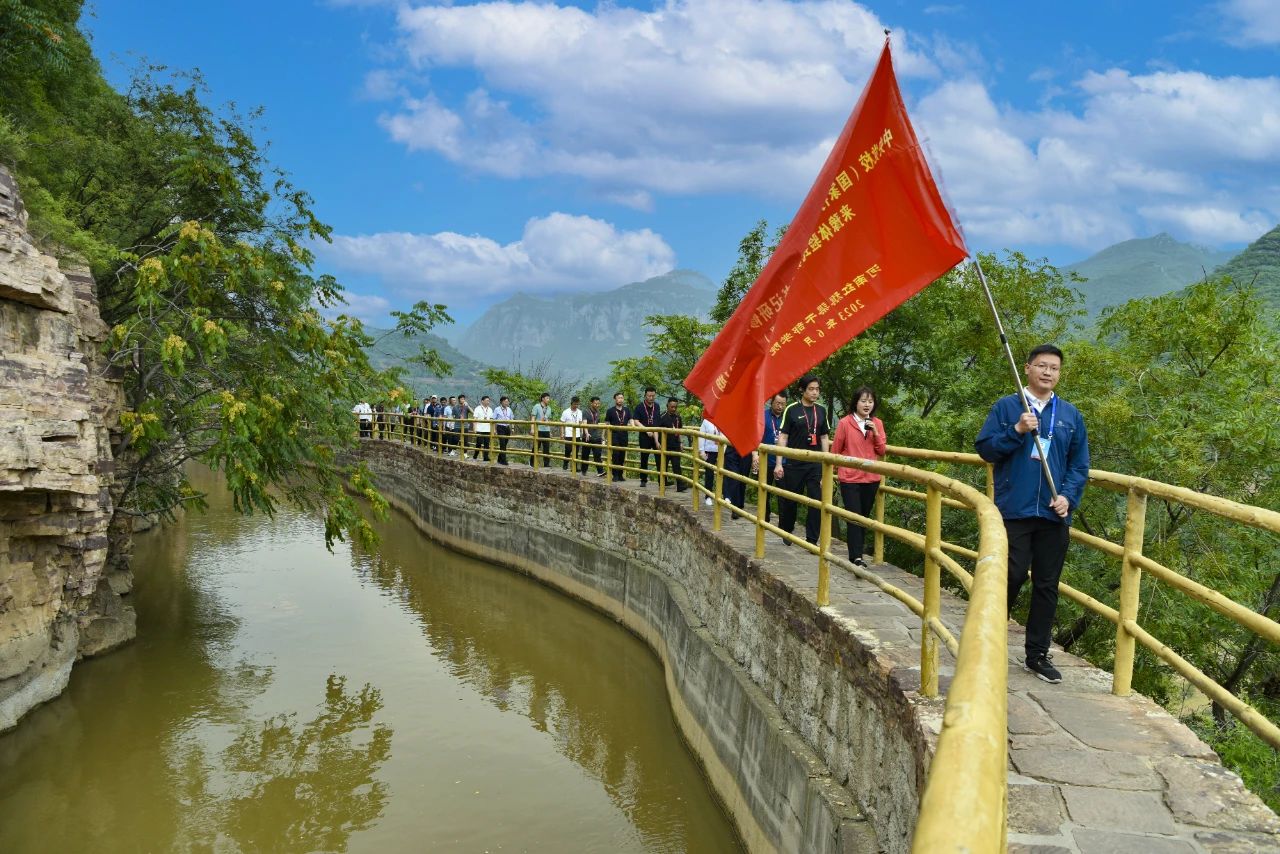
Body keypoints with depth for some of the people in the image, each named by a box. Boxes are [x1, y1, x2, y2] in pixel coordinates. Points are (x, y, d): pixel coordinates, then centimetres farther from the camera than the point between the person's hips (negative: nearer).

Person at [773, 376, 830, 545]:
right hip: (794, 463, -3)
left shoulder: (821, 410, 8)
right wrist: (779, 464, -8)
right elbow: (783, 437, -4)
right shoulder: (791, 410, -4)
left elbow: (824, 437, 13)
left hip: (816, 464, 3)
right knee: (789, 501, 8)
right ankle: (786, 531, 31)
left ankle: (812, 539, 4)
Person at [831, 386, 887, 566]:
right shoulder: (845, 423, -6)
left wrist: (875, 433, -9)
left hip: (871, 479, 4)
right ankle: (856, 558, -13)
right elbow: (835, 450, 3)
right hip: (850, 479, -4)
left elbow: (882, 452, 5)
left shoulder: (877, 423, 6)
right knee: (854, 518, -10)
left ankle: (857, 554, 19)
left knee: (864, 518, 10)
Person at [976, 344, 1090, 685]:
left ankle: (1038, 654, 19)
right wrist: (1017, 431, -16)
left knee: (1047, 586, 8)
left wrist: (1068, 496, -5)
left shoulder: (1071, 415, 11)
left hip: (1054, 515, 3)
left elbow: (1079, 465, 11)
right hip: (1013, 511, -3)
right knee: (1011, 578, -2)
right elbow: (985, 449, -3)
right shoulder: (1006, 407, 3)